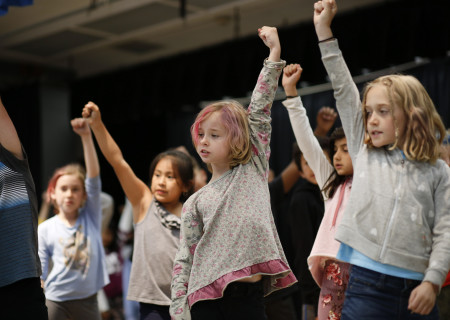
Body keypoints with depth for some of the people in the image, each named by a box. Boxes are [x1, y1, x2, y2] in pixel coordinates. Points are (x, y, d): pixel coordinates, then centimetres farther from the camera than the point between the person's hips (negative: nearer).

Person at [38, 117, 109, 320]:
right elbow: (39, 272, -1)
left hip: (87, 298, 2)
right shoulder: (45, 229, -1)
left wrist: (86, 136, -21)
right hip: (56, 301, -1)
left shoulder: (91, 217, 1)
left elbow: (94, 175, -11)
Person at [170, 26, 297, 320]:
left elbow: (260, 112, 6)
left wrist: (274, 52, 3)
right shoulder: (195, 203, 10)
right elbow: (184, 260, 6)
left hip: (250, 295, 0)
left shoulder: (254, 170, 9)